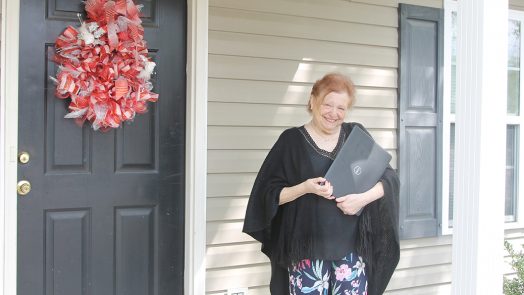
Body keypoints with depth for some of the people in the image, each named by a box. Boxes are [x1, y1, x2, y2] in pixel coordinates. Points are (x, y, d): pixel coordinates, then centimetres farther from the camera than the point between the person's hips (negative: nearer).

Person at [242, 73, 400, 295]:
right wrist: (305, 188, -18)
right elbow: (268, 193, -1)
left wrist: (365, 197, -13)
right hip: (307, 250, -2)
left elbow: (389, 177, 6)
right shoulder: (292, 140, 1)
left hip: (351, 248, 2)